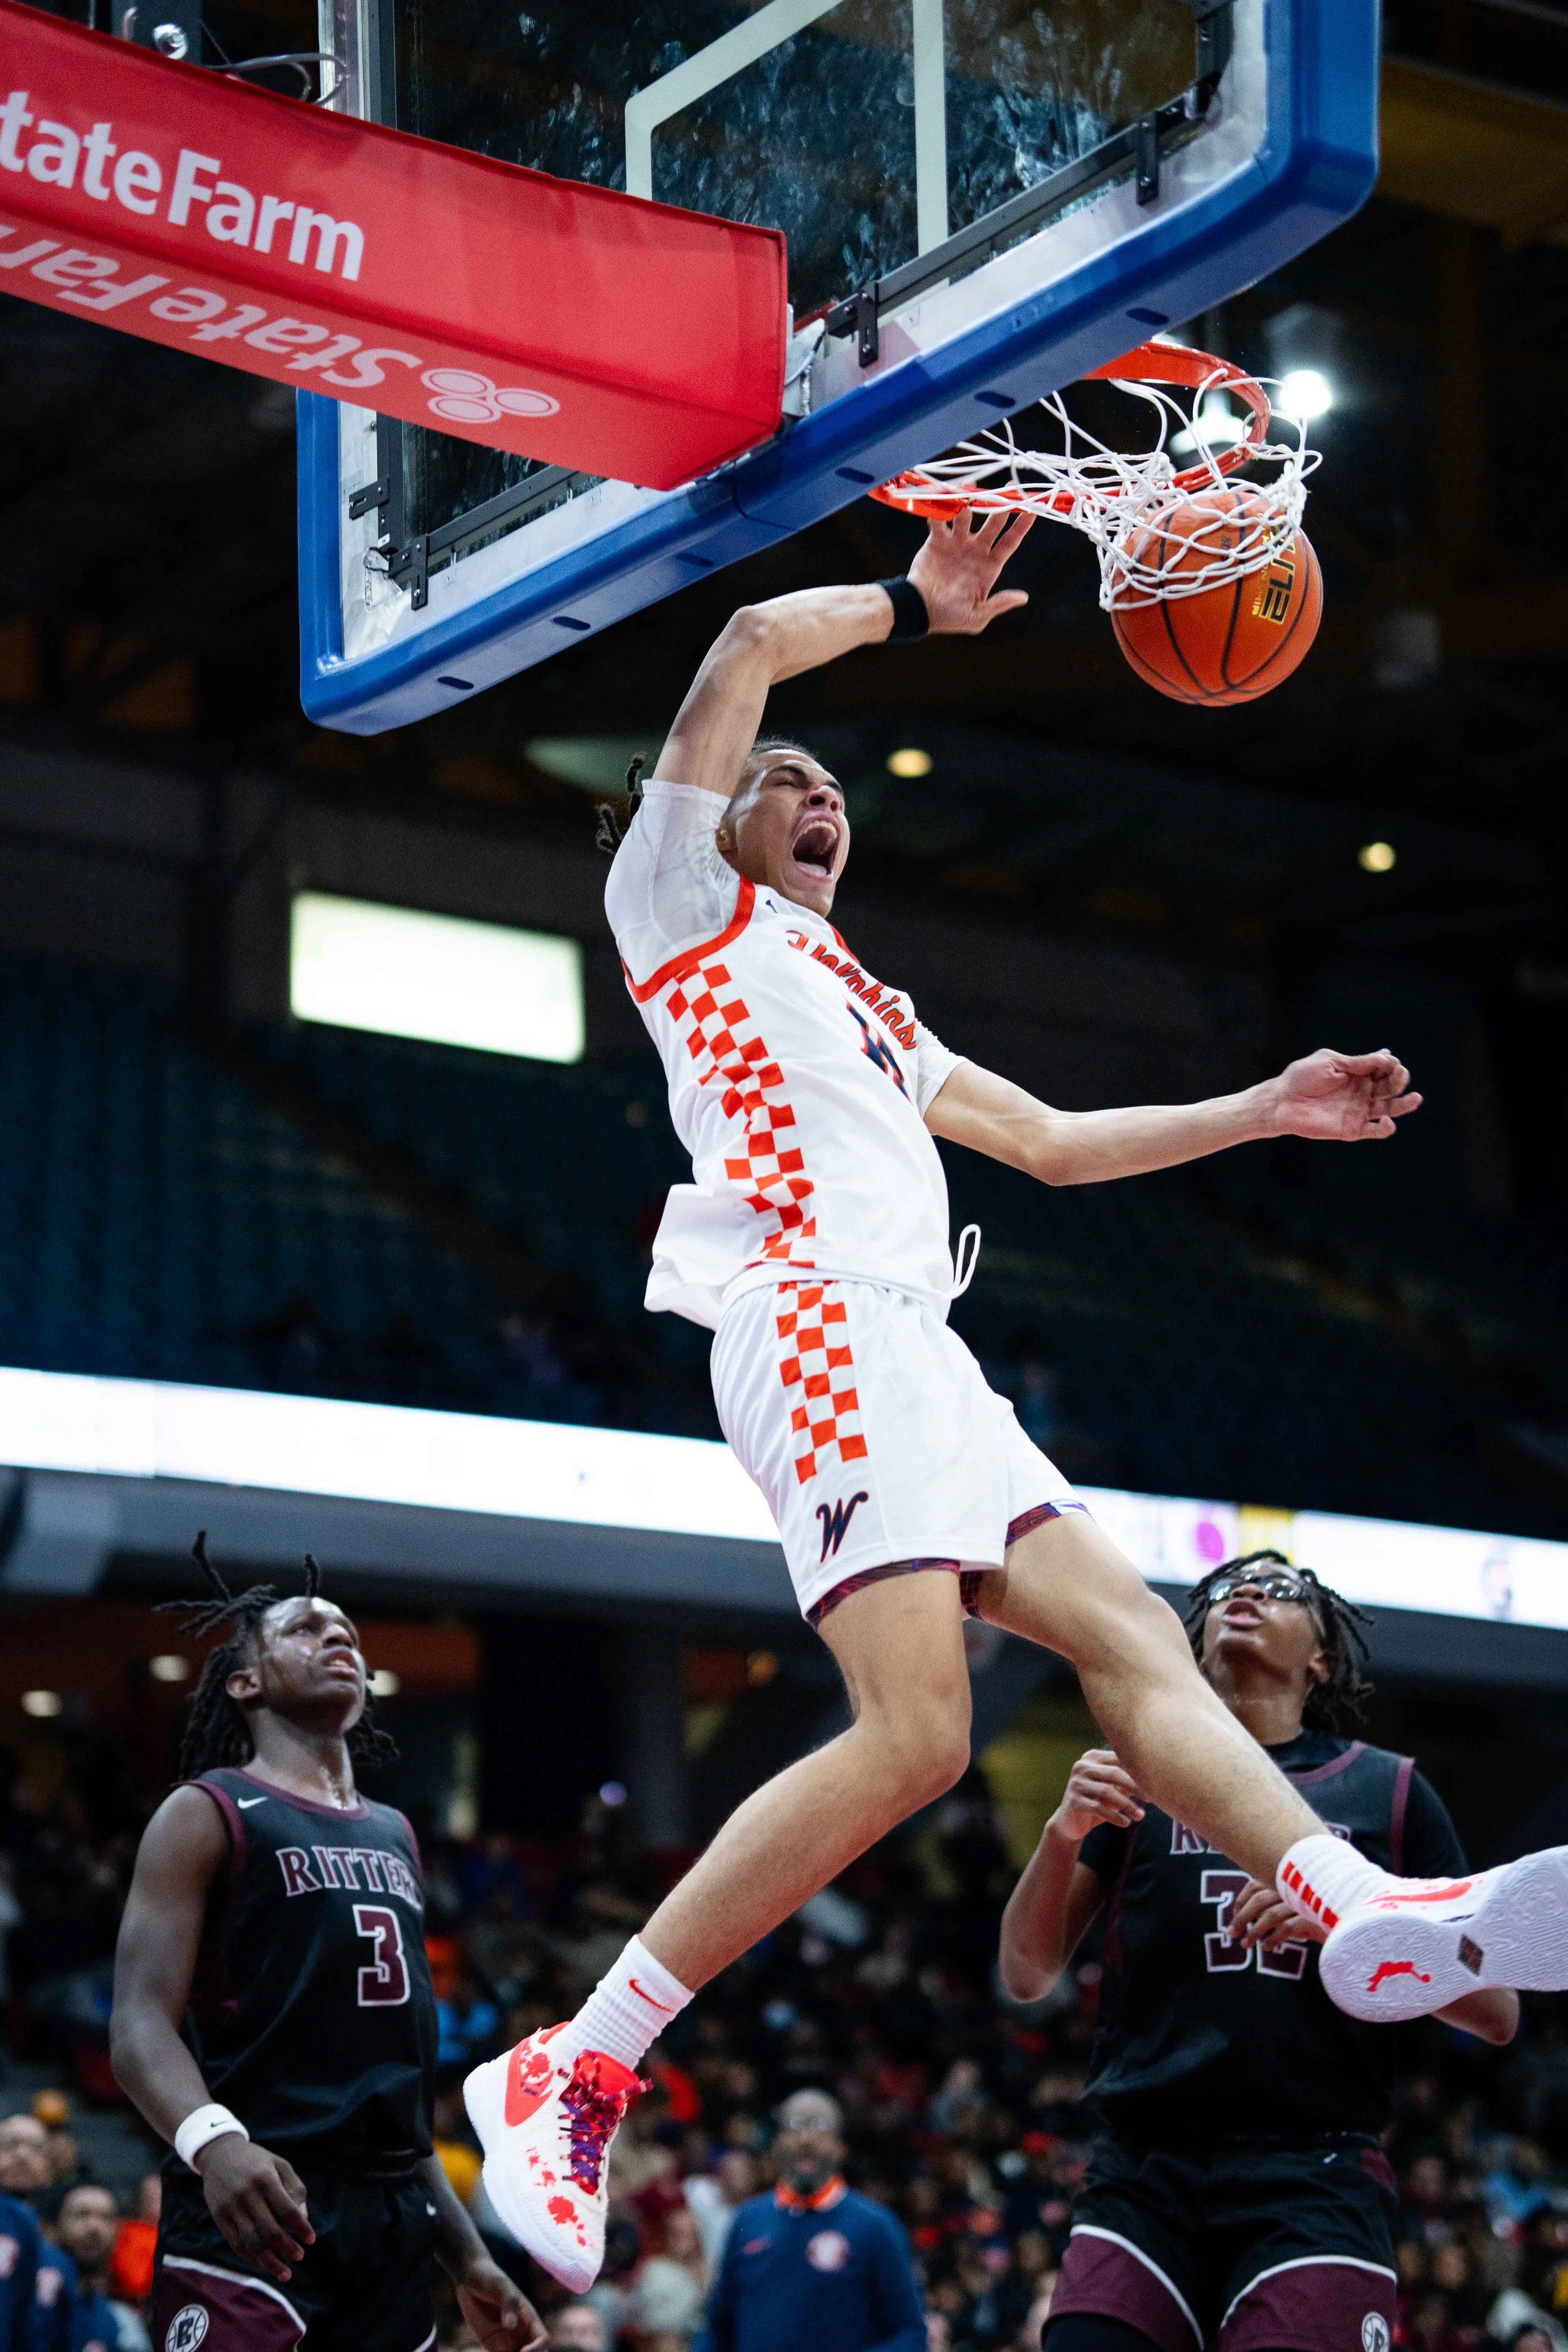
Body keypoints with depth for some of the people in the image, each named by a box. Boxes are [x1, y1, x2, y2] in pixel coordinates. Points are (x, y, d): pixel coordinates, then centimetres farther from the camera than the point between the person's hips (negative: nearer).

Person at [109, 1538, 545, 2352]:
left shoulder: (394, 1835, 22)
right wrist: (211, 2139, -32)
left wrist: (466, 2255, 20)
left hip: (390, 2210, 7)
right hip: (254, 2202, -7)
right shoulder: (208, 1814, 0)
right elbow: (140, 2026, -12)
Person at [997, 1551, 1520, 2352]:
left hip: (1314, 2175, -1)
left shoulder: (1389, 1791, 12)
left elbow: (1496, 2010, 8)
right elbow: (1028, 1975, 11)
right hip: (1144, 2173, 1)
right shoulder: (1140, 1776, 14)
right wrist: (1063, 1833, -7)